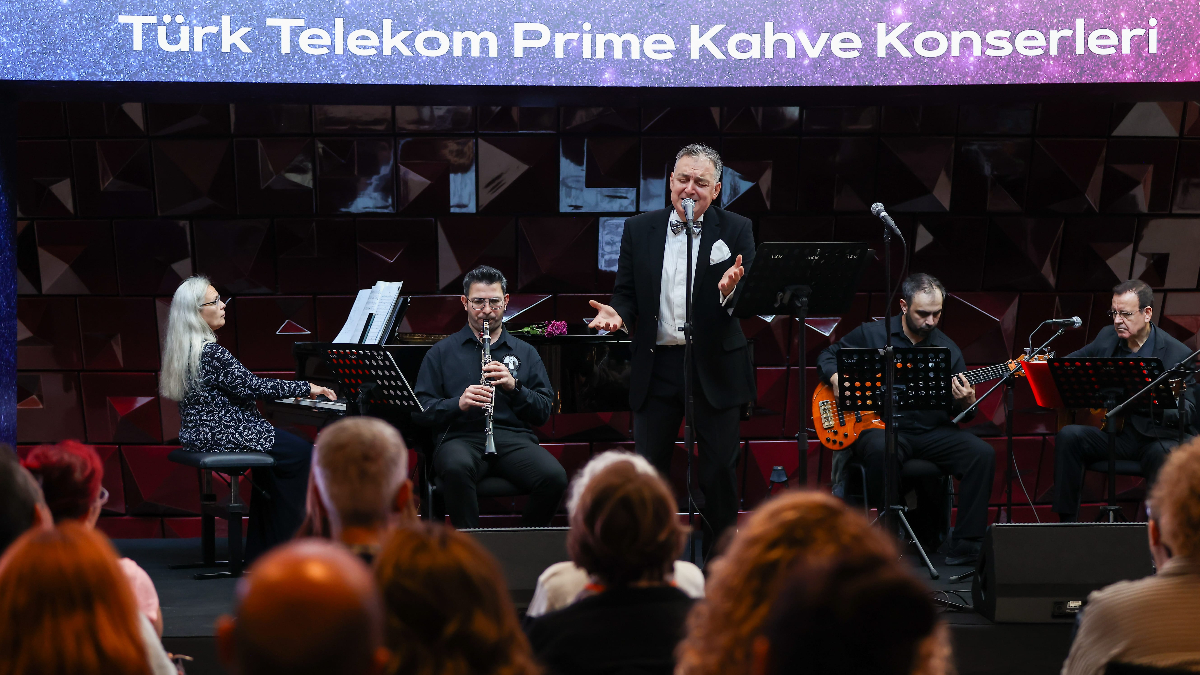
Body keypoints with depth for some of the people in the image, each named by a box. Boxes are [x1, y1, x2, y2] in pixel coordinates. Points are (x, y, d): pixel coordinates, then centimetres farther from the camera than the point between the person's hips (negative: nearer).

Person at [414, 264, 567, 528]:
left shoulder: (525, 353, 22)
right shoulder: (442, 352, 16)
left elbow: (543, 413, 13)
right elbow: (421, 411, 8)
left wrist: (514, 387, -5)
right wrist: (458, 404, -11)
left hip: (514, 438, 2)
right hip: (461, 438, -2)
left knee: (555, 477, -30)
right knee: (456, 469, -39)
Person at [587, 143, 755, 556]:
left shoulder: (736, 230, 0)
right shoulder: (639, 230, 7)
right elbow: (627, 292, 8)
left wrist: (730, 289, -28)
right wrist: (617, 313, -14)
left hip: (715, 366, -2)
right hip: (657, 365, 2)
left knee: (720, 471, 4)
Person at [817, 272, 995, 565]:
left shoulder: (948, 349, 10)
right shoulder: (870, 334, 3)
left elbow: (960, 411, 12)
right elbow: (827, 355, 12)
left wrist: (966, 402, -12)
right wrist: (837, 380, -9)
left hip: (931, 431, 4)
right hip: (880, 425, -3)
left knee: (982, 453, -20)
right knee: (882, 451, -40)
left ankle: (965, 547, -15)